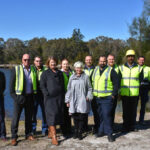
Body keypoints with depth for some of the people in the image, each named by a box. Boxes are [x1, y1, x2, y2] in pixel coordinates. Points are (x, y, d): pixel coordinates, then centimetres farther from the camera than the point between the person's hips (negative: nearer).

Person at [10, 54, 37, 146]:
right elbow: (12, 83, 0)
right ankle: (14, 137, 8)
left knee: (29, 117, 12)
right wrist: (13, 96, -8)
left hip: (30, 97, 3)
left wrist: (34, 95, 3)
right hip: (19, 96, -3)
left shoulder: (33, 70, 8)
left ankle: (28, 134, 25)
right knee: (16, 117, -1)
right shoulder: (16, 69, -1)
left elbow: (36, 83, 12)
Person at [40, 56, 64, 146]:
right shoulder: (45, 73, 5)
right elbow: (42, 86, -1)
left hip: (59, 98, 5)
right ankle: (54, 137, -12)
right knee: (52, 115, -11)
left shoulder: (60, 73, 16)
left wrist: (63, 97, 12)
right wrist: (47, 94, -12)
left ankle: (50, 132, 23)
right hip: (50, 98, -4)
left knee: (58, 114, 6)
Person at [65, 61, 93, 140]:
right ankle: (76, 132, 19)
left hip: (83, 101, -2)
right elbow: (69, 89, 13)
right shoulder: (72, 77, 10)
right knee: (75, 118, 5)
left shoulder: (85, 77, 3)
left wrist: (88, 96, -6)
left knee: (82, 118, -1)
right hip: (74, 101, 2)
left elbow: (89, 88, 8)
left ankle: (80, 133, 11)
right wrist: (67, 100, 10)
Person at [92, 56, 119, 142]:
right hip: (97, 98, 5)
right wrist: (92, 93, 12)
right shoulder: (95, 70, 12)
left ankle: (109, 133, 2)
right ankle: (101, 131, 23)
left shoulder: (111, 71, -3)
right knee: (100, 115, 12)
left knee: (106, 115, -9)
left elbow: (116, 83, -4)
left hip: (107, 98, -5)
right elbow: (92, 82, 18)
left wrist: (113, 94, -9)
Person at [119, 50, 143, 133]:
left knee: (133, 111, 6)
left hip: (135, 94, 1)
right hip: (124, 94, 0)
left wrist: (140, 92, 5)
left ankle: (132, 126, 19)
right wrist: (119, 92, 2)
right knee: (126, 111, 4)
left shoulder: (139, 68, 7)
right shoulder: (121, 68, 6)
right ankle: (125, 127, 15)